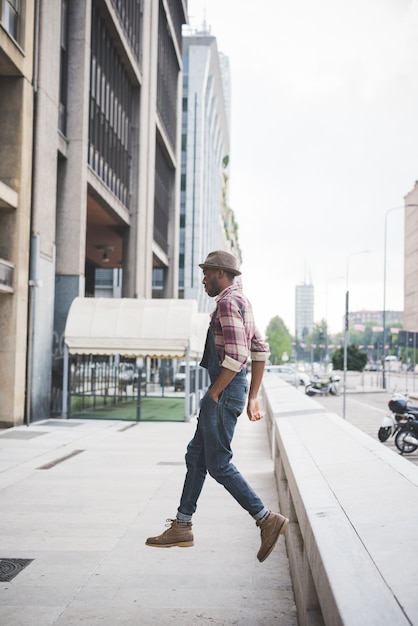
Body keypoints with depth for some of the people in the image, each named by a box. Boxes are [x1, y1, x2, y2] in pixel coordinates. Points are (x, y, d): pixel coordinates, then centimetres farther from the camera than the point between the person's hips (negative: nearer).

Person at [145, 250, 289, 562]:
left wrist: (213, 394, -17)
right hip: (230, 388, 11)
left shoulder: (228, 301, -14)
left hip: (225, 389, -11)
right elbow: (261, 348, 21)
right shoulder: (240, 300, 18)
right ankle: (182, 527, 20)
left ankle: (267, 519, -3)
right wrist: (253, 396, 21)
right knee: (196, 456, 14)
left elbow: (236, 354, -24)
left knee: (218, 464, -6)